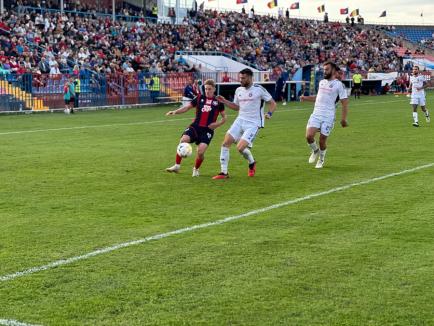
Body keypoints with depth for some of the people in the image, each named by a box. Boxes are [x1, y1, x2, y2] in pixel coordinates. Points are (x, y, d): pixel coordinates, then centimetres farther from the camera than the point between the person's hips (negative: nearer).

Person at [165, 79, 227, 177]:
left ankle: (196, 169, 14)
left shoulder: (218, 102, 5)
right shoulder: (199, 98, 9)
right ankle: (177, 166, -12)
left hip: (208, 130, -2)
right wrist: (175, 111, -10)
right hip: (195, 126, 2)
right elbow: (187, 107, 6)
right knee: (183, 140, -25)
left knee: (201, 151, -18)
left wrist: (217, 124, -6)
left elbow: (224, 117, 12)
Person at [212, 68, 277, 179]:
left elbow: (273, 103, -1)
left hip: (253, 124, -6)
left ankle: (252, 163, 15)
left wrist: (269, 114, -19)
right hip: (240, 120, 6)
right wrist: (224, 101, 10)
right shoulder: (239, 90, 10)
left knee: (240, 148, -19)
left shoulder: (259, 89, -8)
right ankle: (224, 173, -1)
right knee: (225, 143, -10)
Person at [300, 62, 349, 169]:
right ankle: (315, 151, 17)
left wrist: (343, 119, -10)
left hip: (328, 117, -5)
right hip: (316, 114, 5)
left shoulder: (339, 85, -5)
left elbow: (344, 102, -5)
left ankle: (321, 159, 28)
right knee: (309, 135, -13)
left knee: (322, 140, 0)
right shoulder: (322, 82, 15)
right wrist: (306, 98, 16)